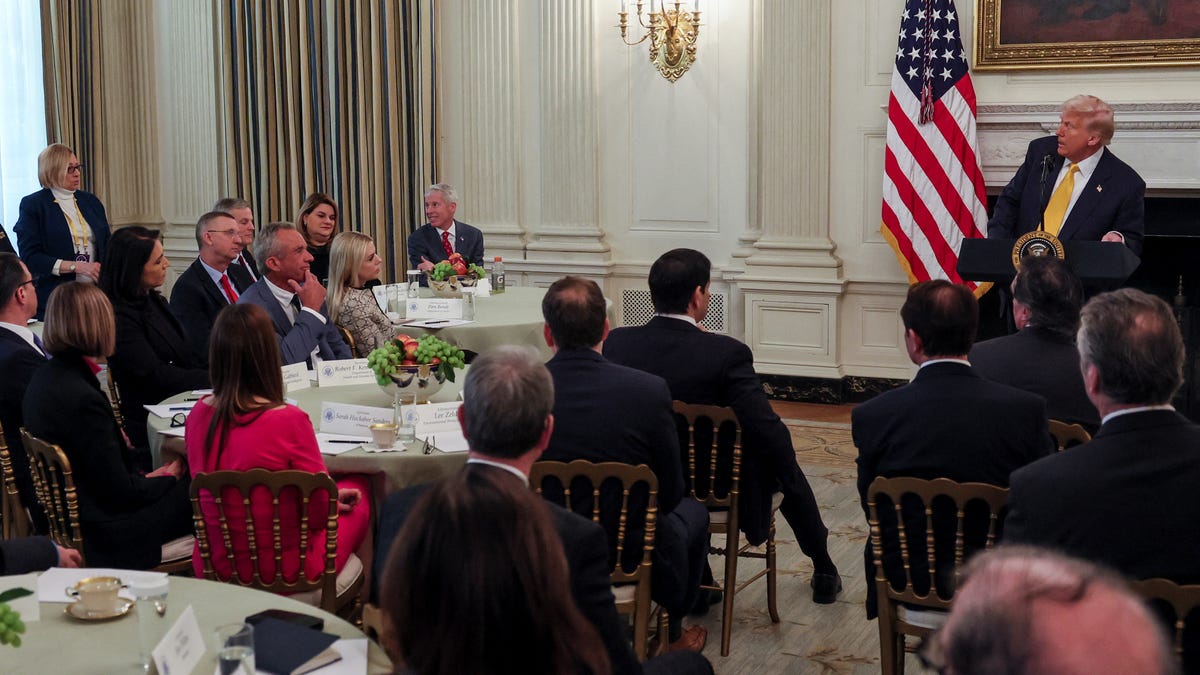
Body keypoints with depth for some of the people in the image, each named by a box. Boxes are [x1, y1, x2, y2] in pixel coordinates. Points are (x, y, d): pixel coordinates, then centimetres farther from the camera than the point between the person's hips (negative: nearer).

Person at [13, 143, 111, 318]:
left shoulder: (91, 201, 15)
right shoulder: (32, 205, 0)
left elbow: (107, 245, 16)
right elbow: (30, 258, -8)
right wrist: (77, 266, -16)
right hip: (55, 298, -4)